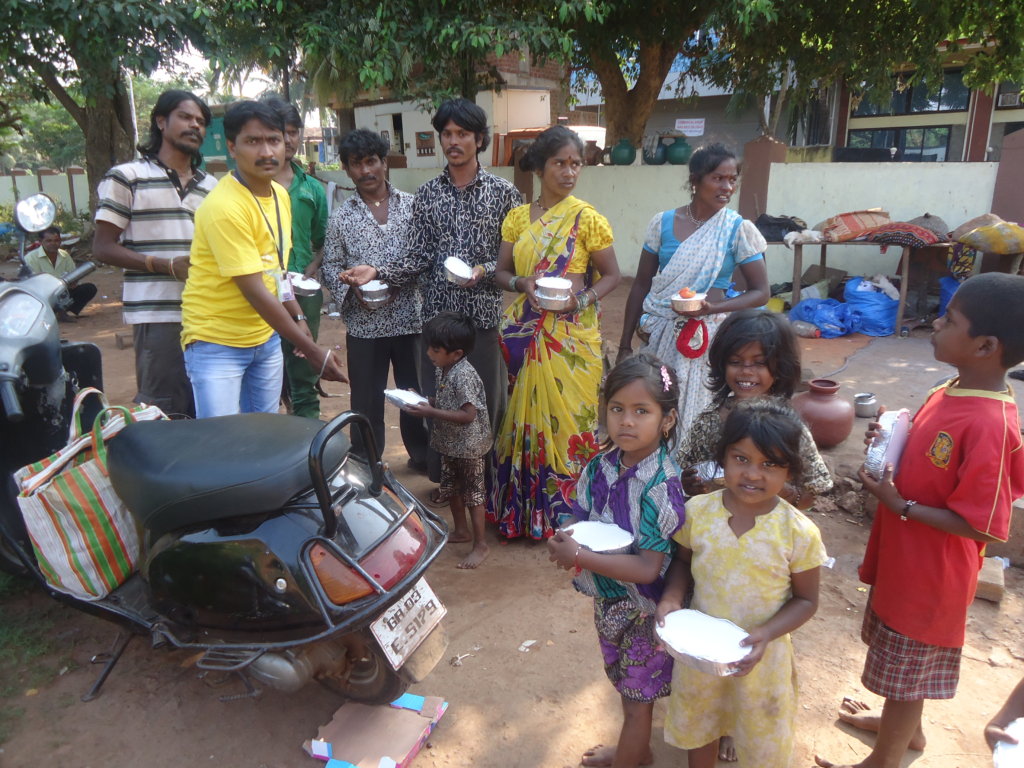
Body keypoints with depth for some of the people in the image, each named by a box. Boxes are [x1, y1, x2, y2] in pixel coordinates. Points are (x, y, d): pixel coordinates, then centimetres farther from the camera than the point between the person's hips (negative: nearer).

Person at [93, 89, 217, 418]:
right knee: (161, 414, -7)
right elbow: (103, 247, -2)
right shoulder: (127, 177, 2)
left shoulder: (210, 186, 18)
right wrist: (168, 265, -14)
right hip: (159, 316, -5)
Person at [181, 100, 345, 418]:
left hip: (267, 336, 7)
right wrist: (312, 351, -21)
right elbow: (254, 292, -23)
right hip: (217, 343, -7)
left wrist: (298, 318, 9)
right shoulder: (224, 206, -22)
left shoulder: (280, 194, 4)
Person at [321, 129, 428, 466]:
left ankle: (422, 454, 32)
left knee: (416, 391, 13)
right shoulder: (341, 216, 3)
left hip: (410, 317, 0)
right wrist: (351, 290, -15)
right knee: (366, 400, 8)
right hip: (363, 324, 0)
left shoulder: (411, 205, 3)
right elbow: (331, 265, 4)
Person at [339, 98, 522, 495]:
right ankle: (445, 476, 25)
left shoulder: (503, 192, 2)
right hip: (439, 311, 2)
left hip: (485, 312, -2)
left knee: (487, 397, 3)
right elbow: (418, 257, 4)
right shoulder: (427, 194, 9)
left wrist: (485, 270, -17)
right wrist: (376, 271, -10)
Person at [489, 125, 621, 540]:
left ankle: (566, 510, 17)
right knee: (526, 413, 9)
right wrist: (522, 283, -11)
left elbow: (611, 275, 1)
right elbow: (501, 271, 11)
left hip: (571, 334, -3)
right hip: (526, 332, 4)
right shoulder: (518, 217, 7)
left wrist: (582, 299, -17)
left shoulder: (587, 218, -3)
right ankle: (524, 506, 25)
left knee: (567, 416, 0)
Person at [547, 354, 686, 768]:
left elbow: (648, 569, -29)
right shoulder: (602, 467, -9)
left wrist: (579, 556, -31)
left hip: (641, 609, -7)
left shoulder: (661, 485, -28)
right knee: (626, 686, 28)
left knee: (637, 697, 16)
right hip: (608, 600, 7)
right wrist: (565, 543, -19)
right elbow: (584, 520, 4)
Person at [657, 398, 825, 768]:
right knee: (698, 730, 26)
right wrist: (672, 597, -16)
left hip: (761, 656, -2)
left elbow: (806, 599, -8)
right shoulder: (697, 511, -13)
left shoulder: (799, 532, -19)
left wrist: (767, 633, -23)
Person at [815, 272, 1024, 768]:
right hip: (904, 558, 9)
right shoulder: (950, 392, -3)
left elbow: (979, 525, -26)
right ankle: (905, 726, 55)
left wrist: (898, 504, -24)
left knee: (907, 668, 14)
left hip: (931, 575, -9)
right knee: (903, 661, 29)